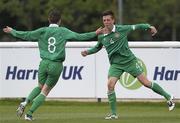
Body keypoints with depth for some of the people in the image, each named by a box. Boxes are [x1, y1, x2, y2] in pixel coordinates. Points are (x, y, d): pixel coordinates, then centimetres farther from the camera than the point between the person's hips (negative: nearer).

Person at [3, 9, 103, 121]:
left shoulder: (43, 31, 2)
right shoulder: (63, 32, -1)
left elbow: (25, 35, 1)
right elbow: (79, 36, -4)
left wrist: (12, 31, 16)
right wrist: (95, 33, 6)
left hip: (44, 63, 2)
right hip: (56, 65, -2)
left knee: (40, 86, 24)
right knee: (45, 91, 6)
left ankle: (25, 103, 1)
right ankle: (29, 114, -3)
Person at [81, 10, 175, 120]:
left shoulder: (122, 29, -9)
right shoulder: (101, 37, 0)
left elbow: (136, 27, 2)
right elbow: (97, 47, 20)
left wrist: (149, 27, -9)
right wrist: (87, 52, 4)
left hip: (129, 60, -2)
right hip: (115, 64, 2)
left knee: (145, 82, -3)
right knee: (110, 85, -18)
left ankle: (168, 97, 14)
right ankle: (114, 113, -7)